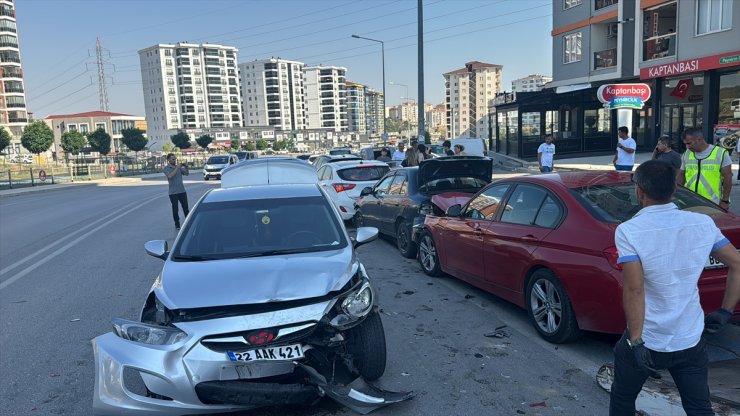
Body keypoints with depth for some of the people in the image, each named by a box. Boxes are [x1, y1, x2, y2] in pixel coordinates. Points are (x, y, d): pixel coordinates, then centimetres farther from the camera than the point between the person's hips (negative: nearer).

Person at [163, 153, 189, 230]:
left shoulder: (178, 167, 9)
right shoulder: (166, 169, -3)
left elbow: (187, 173, 7)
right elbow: (170, 176, -21)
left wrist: (186, 168, -11)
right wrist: (177, 168, -23)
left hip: (182, 191, 3)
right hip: (173, 192, -3)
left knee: (186, 208, 5)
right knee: (175, 209, 3)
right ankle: (177, 224, 13)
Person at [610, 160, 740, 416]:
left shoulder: (629, 231, -19)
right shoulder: (703, 223, -4)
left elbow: (634, 289, -25)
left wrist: (635, 342, -20)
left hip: (647, 342, -4)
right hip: (691, 341, 4)